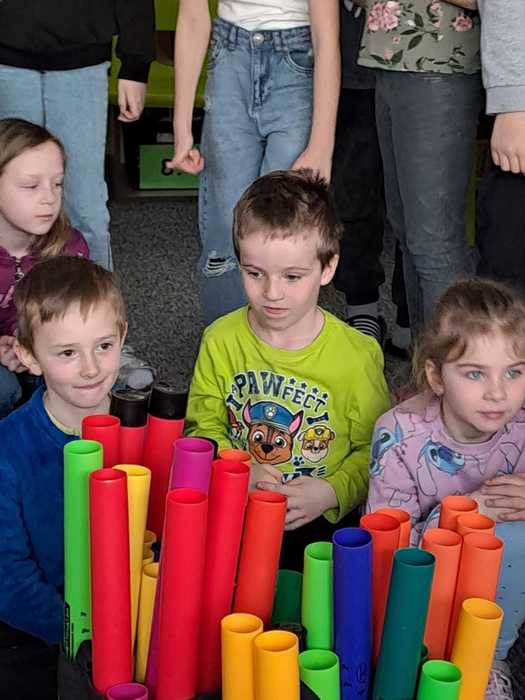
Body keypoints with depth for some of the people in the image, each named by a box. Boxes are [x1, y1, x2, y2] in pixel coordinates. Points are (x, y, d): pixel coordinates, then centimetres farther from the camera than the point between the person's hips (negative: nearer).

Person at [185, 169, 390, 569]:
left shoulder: (357, 356, -7)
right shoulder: (220, 341, 0)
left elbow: (374, 450, 1)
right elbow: (204, 427, 9)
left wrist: (332, 492, -16)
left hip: (318, 521, -2)